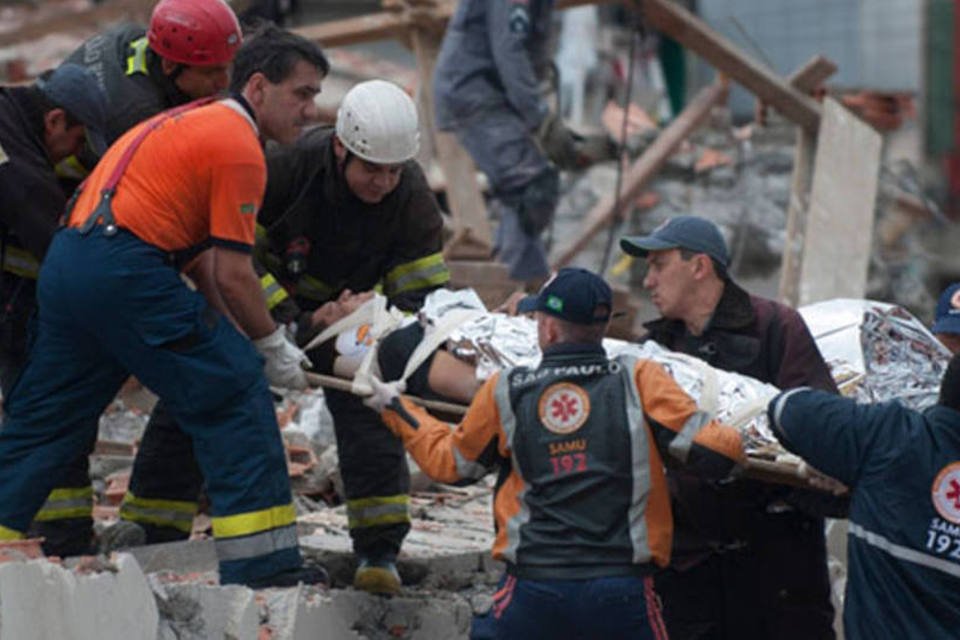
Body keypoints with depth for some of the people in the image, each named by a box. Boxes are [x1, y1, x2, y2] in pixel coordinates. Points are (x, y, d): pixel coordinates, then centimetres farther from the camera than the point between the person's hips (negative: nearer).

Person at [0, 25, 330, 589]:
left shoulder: (199, 121, 25)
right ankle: (261, 561, -4)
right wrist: (272, 345, 6)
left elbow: (198, 255, 23)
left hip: (65, 262, 10)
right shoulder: (239, 146, -5)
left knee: (45, 418, 15)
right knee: (235, 391, -3)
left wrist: (238, 338, 18)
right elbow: (232, 274, -8)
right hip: (126, 271, -10)